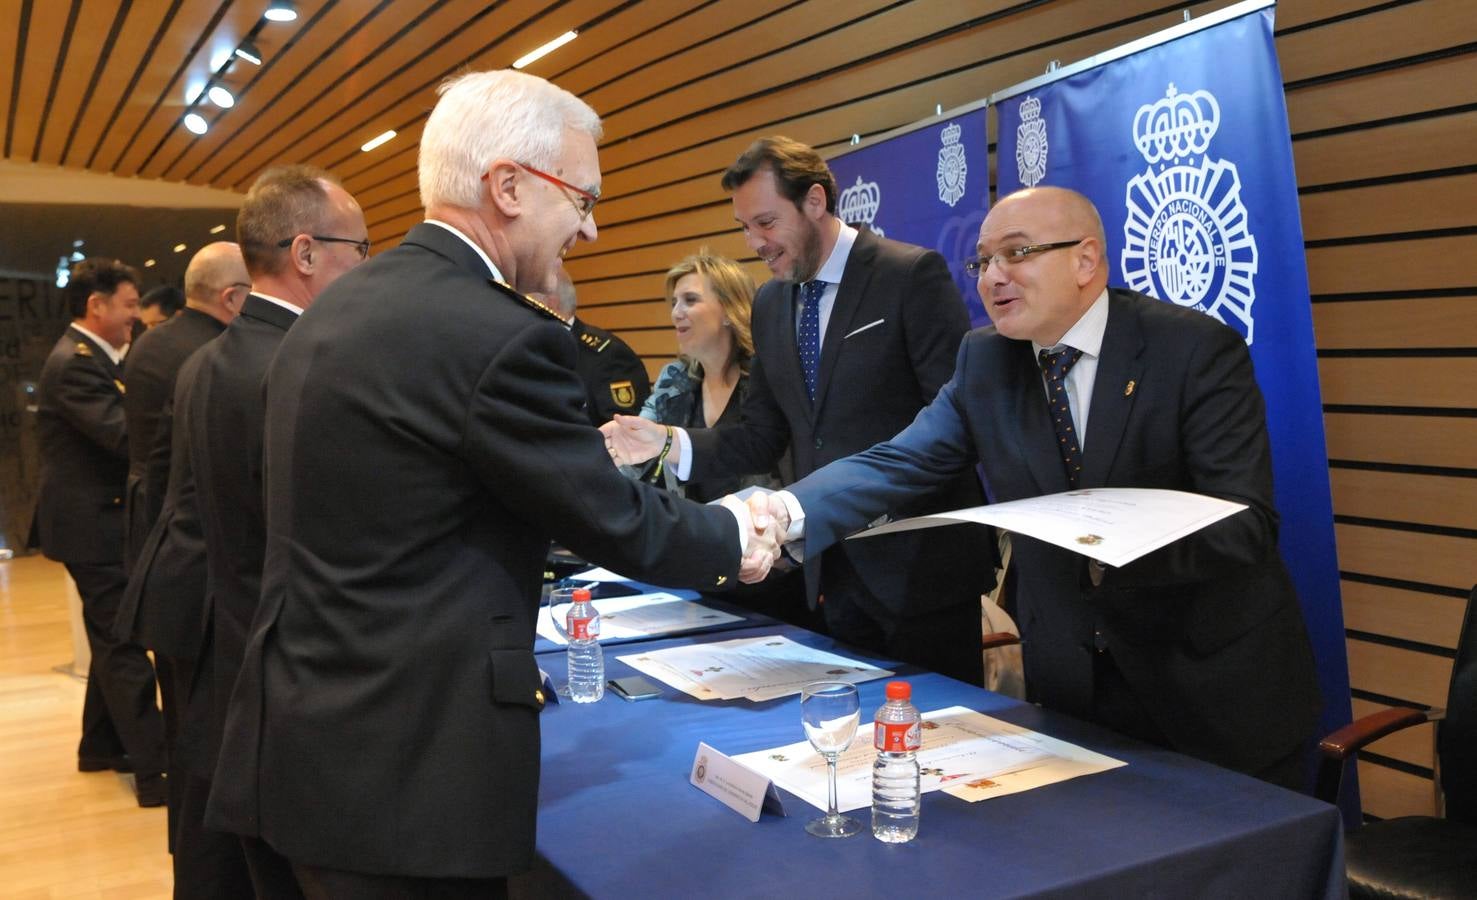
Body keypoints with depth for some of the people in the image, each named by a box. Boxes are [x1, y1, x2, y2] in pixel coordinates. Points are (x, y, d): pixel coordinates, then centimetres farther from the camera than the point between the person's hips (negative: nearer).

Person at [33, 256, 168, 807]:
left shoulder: (89, 358, 14)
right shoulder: (76, 363, -18)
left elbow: (119, 429, 9)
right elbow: (126, 436, -29)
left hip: (99, 519, 10)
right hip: (92, 522, -10)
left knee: (114, 639, 18)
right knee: (124, 644, -9)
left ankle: (101, 745, 31)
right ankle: (155, 771, -7)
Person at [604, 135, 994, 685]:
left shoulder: (913, 275, -11)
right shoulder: (770, 303, 9)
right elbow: (761, 438, 10)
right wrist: (667, 441, -5)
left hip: (919, 567, -5)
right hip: (833, 571, 6)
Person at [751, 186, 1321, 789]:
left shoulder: (1196, 350, -16)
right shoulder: (985, 361, 0)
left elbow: (1248, 524, -21)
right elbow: (899, 463, -9)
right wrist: (788, 512, -26)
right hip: (1072, 684, 4)